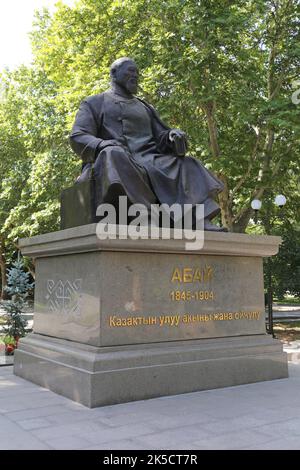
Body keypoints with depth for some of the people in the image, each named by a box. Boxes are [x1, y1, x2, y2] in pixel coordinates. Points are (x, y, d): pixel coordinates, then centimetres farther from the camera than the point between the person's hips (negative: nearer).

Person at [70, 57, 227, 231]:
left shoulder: (145, 107, 31)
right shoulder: (94, 103, 19)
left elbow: (162, 137, 21)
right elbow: (78, 138, 4)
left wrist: (175, 135, -6)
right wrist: (106, 146, -18)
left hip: (149, 161, 4)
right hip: (115, 161, -4)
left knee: (186, 165, -23)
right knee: (114, 155, -38)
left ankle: (203, 223, -43)